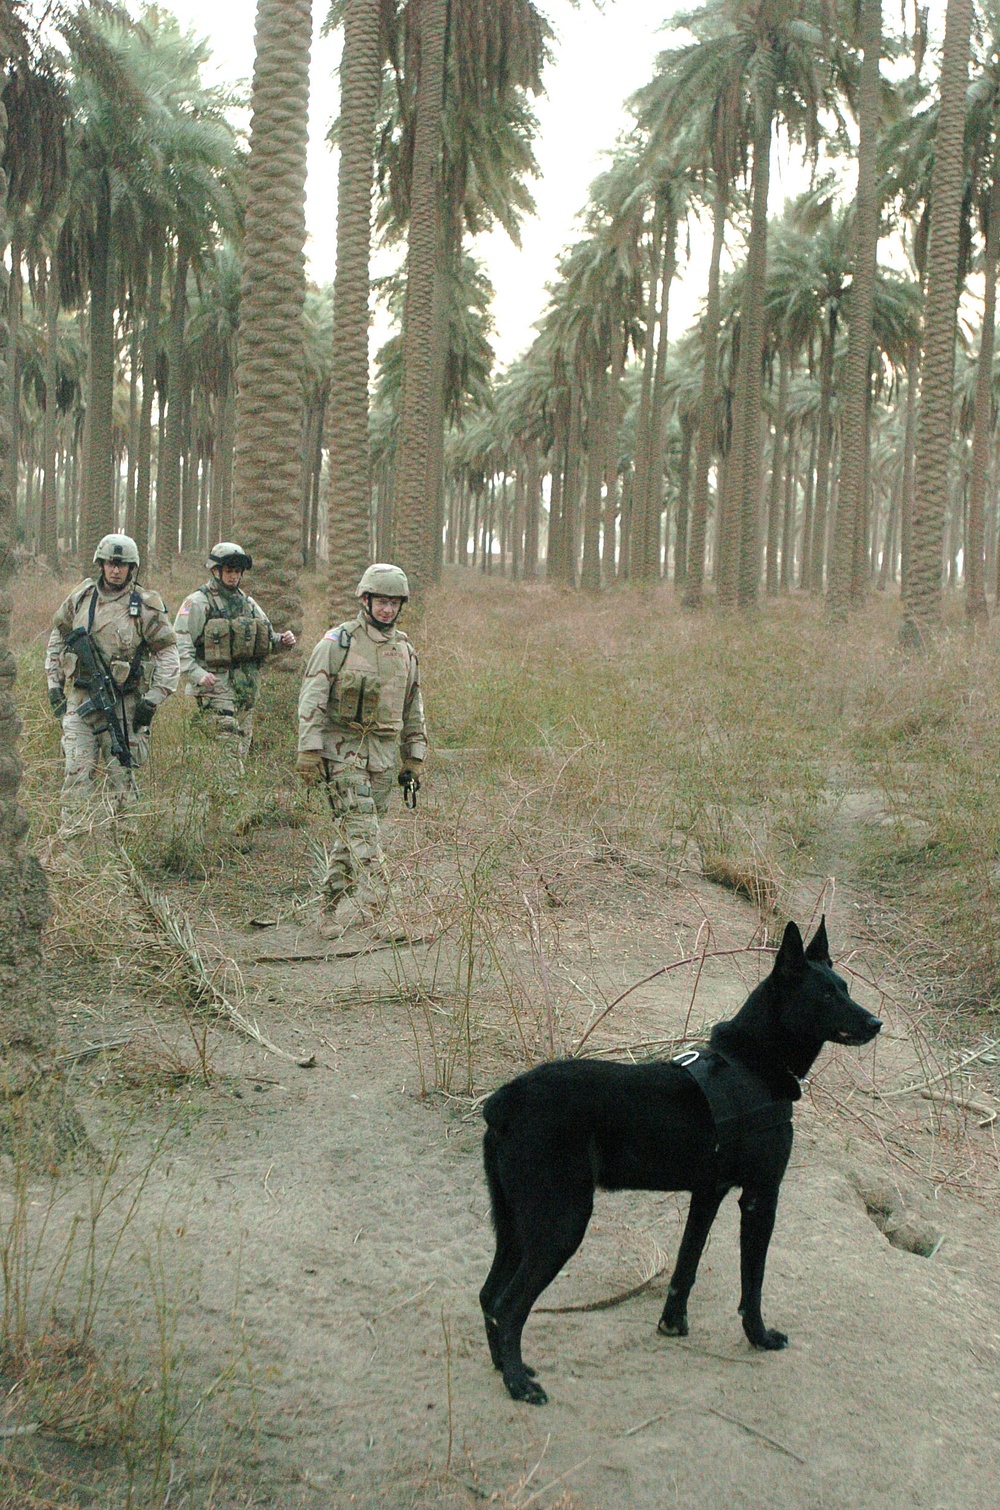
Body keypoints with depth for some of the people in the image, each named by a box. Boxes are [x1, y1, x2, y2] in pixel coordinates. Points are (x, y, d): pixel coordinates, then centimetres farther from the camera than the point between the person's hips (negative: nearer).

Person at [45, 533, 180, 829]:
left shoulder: (145, 606, -3)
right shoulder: (80, 597, 6)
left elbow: (168, 654, -1)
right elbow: (57, 639, 18)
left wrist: (153, 700, -6)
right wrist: (54, 685, 13)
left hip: (123, 703, -2)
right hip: (79, 699, 2)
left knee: (119, 773, 4)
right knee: (78, 772, -5)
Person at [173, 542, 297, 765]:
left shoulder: (247, 602, 18)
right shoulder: (199, 602, -3)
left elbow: (267, 637, 26)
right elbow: (179, 643, -10)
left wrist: (282, 640, 3)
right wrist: (196, 674, -23)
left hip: (246, 688, 7)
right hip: (216, 686, -7)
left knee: (242, 751, 7)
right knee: (229, 752, -17)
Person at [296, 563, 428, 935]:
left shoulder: (405, 651, 13)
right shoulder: (338, 642, -4)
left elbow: (413, 709, 20)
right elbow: (311, 699, -8)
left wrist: (413, 762, 17)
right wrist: (309, 753, -15)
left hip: (383, 756, 5)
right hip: (342, 750, -5)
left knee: (350, 834, 8)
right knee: (360, 827, -16)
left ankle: (334, 915, 14)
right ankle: (371, 903, -23)